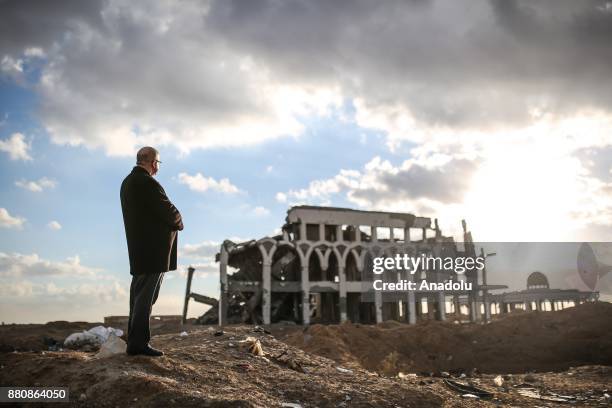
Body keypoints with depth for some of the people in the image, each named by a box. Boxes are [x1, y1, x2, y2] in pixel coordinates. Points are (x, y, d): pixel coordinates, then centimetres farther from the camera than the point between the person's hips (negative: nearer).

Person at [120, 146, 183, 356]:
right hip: (153, 249, -10)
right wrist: (179, 223, 4)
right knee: (147, 295, -5)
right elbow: (170, 211, -16)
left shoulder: (127, 182, 12)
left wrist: (171, 221, 8)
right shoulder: (148, 183, -18)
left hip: (138, 248, 10)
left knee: (138, 292, 15)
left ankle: (134, 339, 23)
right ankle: (138, 343, -1)